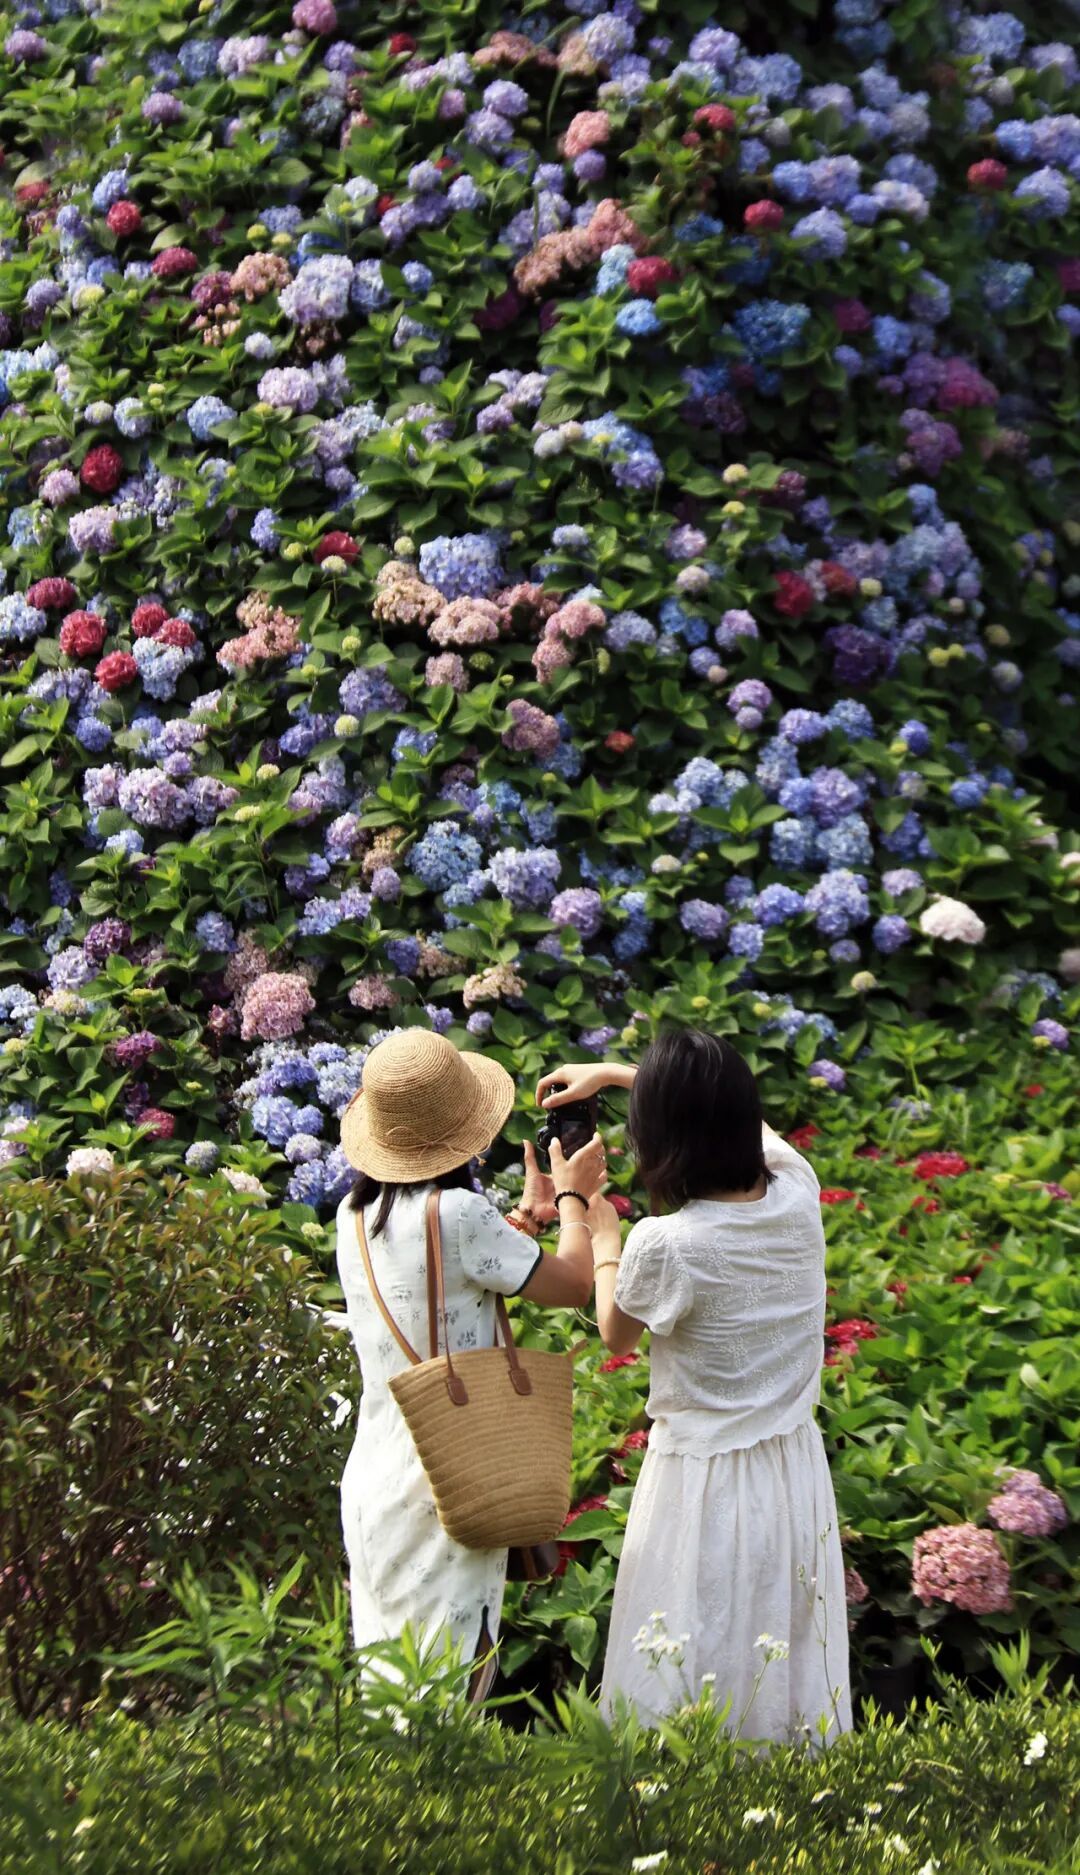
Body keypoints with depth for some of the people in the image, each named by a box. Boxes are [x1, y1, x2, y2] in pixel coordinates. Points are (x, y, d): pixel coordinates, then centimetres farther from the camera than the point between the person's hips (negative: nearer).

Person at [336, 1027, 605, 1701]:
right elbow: (575, 1284, -8)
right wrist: (573, 1198, 10)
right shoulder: (455, 1213, -17)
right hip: (445, 1487, -7)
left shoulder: (356, 1215, 5)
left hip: (369, 1480, 8)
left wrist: (527, 1214, 28)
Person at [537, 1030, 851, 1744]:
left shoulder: (666, 1245, -26)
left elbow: (615, 1334, -3)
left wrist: (604, 1240, 13)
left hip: (704, 1483, -5)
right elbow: (731, 1112, 12)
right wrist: (614, 1073, 19)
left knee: (690, 1689, 11)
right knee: (791, 1665, 20)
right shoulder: (798, 1194, -11)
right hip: (798, 1470, 5)